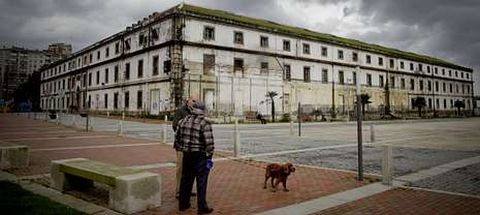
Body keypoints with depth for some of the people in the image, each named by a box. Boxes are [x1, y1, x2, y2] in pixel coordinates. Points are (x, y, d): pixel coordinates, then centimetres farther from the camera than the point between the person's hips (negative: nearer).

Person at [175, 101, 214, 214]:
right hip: (200, 156, -6)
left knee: (186, 179, 17)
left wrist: (179, 149, 24)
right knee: (201, 181, 2)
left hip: (187, 155, 6)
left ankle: (183, 204, 28)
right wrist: (209, 155, -8)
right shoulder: (205, 123, -14)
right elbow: (209, 142, -17)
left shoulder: (183, 121, 6)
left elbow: (177, 137, 13)